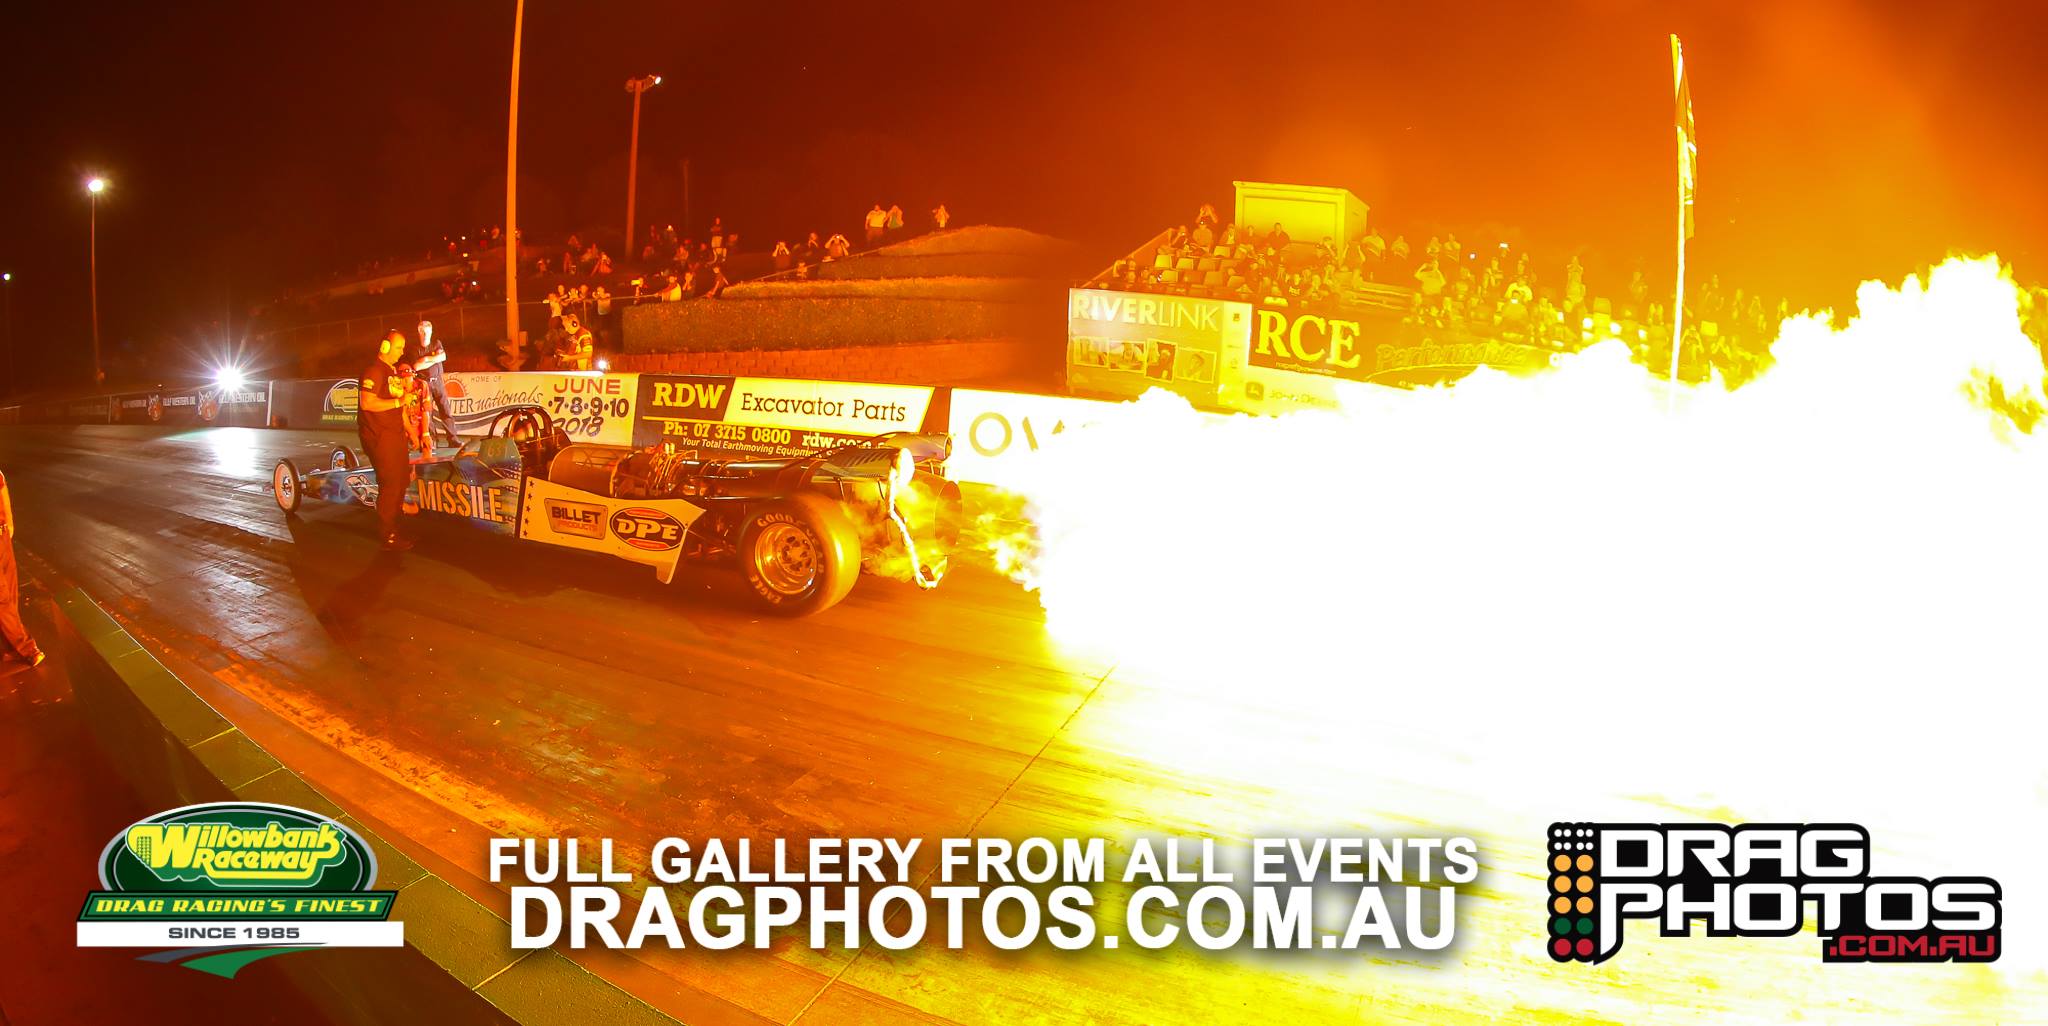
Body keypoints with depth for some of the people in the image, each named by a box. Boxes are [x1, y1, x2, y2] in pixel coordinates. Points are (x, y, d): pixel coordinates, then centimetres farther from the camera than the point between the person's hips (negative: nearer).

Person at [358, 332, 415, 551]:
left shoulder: (394, 372, 19)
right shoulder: (374, 371, -13)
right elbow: (366, 403, -25)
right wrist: (398, 401, -20)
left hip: (395, 434, 10)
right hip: (379, 436, -10)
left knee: (401, 482, 16)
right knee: (390, 485, -10)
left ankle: (394, 530, 27)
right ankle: (388, 538, -4)